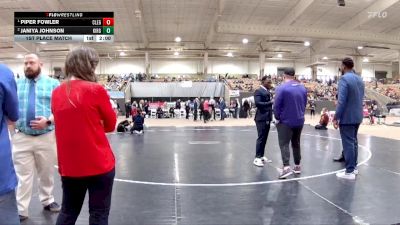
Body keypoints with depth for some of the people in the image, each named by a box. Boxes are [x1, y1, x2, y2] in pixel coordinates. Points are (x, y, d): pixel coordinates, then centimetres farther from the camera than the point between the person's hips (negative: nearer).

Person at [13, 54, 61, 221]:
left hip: (46, 137, 0)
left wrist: (48, 121, -20)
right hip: (21, 137, 1)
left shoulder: (53, 83, 3)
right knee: (23, 176, 6)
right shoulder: (16, 84, 10)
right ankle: (21, 210, 19)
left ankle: (47, 201, 34)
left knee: (47, 173, 15)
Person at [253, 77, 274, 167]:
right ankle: (257, 158, -2)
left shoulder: (268, 92, 16)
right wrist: (270, 102, -23)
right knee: (261, 138, -7)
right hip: (261, 118, -8)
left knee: (264, 138, 11)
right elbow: (257, 103, -22)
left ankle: (261, 156, 19)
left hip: (267, 118, 8)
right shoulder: (258, 91, -10)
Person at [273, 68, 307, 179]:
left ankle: (286, 167, -17)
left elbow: (276, 105, -14)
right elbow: (305, 104, 12)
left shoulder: (282, 88, -14)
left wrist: (277, 118, 0)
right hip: (299, 121, 6)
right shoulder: (303, 88, 5)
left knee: (284, 144, -5)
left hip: (285, 121, -6)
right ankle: (297, 166, 24)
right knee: (296, 143, 16)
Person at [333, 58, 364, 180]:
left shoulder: (344, 79, -16)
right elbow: (361, 98, 15)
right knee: (354, 141, 18)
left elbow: (341, 101, -21)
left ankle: (349, 171, 3)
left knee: (348, 143, -3)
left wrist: (336, 118, -15)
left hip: (347, 117, -9)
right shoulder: (360, 79, 11)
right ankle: (354, 167, 28)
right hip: (357, 116, 9)